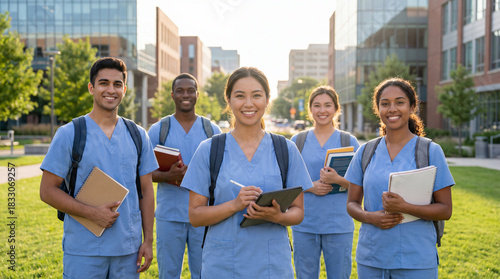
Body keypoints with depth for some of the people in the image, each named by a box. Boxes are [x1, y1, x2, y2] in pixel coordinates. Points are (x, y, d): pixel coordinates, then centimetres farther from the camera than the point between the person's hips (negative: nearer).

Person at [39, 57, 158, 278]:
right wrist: (92, 213, -16)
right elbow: (47, 191, -5)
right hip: (83, 251, -3)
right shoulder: (69, 134, -3)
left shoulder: (138, 136, 7)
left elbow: (146, 191, 9)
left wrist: (148, 240, 4)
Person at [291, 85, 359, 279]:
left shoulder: (349, 141, 4)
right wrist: (311, 187, -11)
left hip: (339, 224, -1)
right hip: (304, 224, 1)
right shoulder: (297, 141, 7)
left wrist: (338, 180, -17)